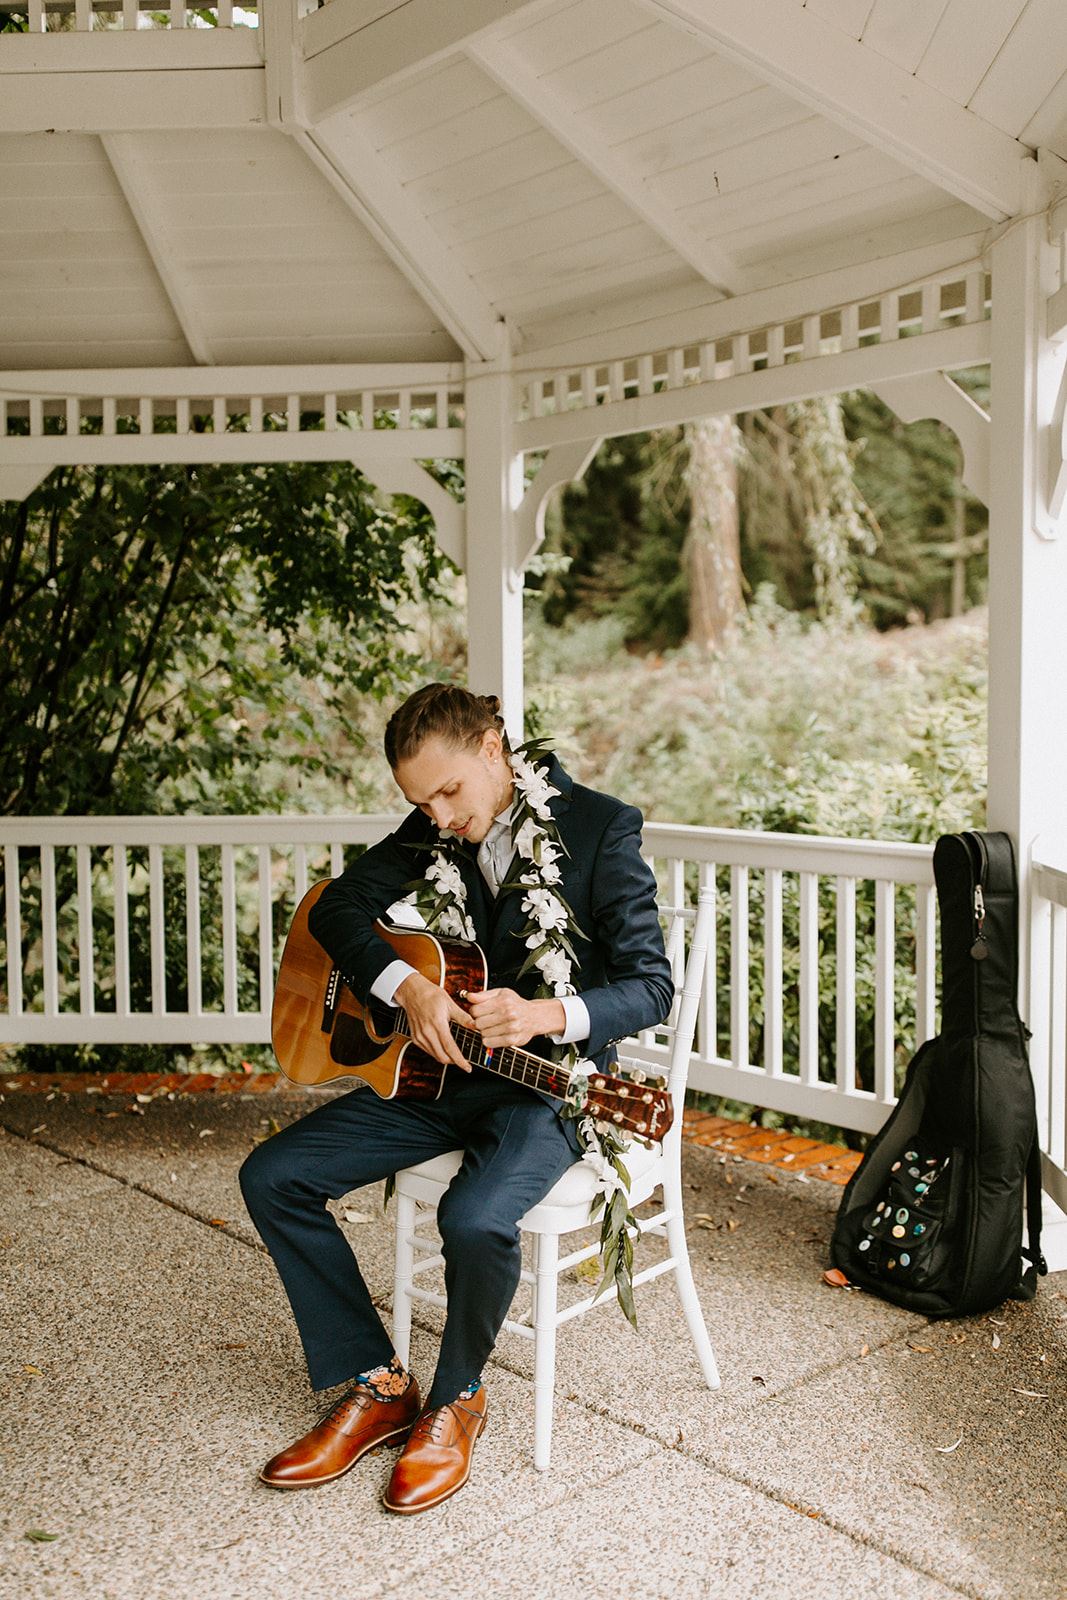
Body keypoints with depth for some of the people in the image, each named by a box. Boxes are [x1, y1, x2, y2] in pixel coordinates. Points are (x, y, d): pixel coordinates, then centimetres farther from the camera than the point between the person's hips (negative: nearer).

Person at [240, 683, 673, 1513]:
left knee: (475, 1219, -34)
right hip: (433, 1067, 6)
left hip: (550, 1077, -6)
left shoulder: (602, 827, -12)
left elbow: (652, 984, -15)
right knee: (273, 1176, -5)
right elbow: (337, 907, -2)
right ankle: (378, 1386, 6)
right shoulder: (431, 828, 4)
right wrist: (408, 987, -21)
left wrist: (544, 1015, -33)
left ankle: (456, 1398, 0)